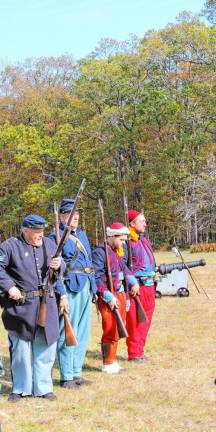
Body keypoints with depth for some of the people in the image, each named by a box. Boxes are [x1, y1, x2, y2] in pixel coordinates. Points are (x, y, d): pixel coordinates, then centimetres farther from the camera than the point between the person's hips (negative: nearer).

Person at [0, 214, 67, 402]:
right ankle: (20, 388, 19)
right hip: (21, 304, -4)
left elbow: (61, 269, 15)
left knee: (46, 347, 8)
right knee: (20, 348, 6)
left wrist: (58, 266, -8)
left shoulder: (49, 244, 9)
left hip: (47, 304, 4)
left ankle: (43, 387, 20)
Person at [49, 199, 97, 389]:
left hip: (86, 287, 8)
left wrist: (93, 288, 20)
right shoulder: (56, 237, -7)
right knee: (68, 333, -5)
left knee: (83, 333, 13)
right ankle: (66, 377, 2)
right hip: (70, 287, -8)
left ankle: (77, 373, 23)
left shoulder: (82, 235, 17)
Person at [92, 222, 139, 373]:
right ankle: (108, 364, 6)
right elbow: (96, 278, -19)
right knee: (111, 331, -5)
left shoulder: (118, 253, 14)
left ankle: (112, 361, 25)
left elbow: (124, 270, 22)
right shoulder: (100, 252, -14)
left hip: (121, 295, 9)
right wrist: (109, 297, -21)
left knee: (116, 331, 15)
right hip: (109, 299, -9)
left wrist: (133, 282, 2)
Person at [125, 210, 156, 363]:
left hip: (149, 286, 9)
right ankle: (134, 354, 5)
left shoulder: (144, 240, 17)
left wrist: (154, 274, 16)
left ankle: (140, 351, 22)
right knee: (134, 322, -2)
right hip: (136, 286, -9)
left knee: (145, 321, 13)